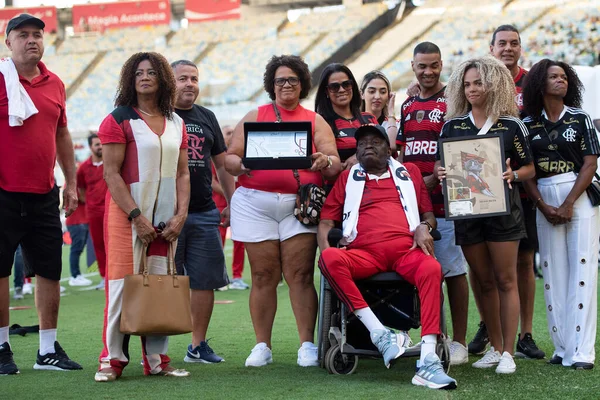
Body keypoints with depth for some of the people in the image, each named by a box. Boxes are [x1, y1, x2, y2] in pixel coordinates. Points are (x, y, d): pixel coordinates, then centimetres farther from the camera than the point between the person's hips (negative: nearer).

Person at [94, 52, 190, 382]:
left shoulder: (176, 123, 12)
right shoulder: (118, 120, -3)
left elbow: (182, 173, 12)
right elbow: (111, 173, -9)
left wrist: (180, 215, -2)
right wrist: (137, 216, -15)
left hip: (166, 218, 5)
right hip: (127, 214, -5)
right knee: (124, 284, -6)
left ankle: (156, 360, 10)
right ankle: (113, 359, 2)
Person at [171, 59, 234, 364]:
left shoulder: (206, 118, 16)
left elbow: (222, 164, 19)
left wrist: (231, 203, 11)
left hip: (205, 213, 5)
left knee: (205, 280, 5)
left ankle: (198, 345, 14)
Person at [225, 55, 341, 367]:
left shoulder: (315, 121, 14)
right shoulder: (254, 117, 14)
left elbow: (335, 162, 5)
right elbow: (229, 158, 8)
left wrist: (326, 161, -18)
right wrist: (241, 164, -14)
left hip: (300, 203, 0)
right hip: (255, 204, 0)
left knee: (300, 274, -6)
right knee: (264, 275, 1)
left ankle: (307, 345, -2)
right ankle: (262, 346, 7)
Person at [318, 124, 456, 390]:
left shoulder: (408, 172, 26)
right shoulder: (347, 179, 24)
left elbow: (428, 212, 25)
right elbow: (326, 220, 19)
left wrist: (424, 227, 0)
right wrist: (325, 249, -2)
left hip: (407, 249, 0)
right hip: (364, 253, 0)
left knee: (432, 269, -35)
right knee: (330, 260, -33)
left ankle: (428, 361, -41)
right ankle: (379, 332, -31)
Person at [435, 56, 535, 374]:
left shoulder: (511, 125, 1)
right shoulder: (452, 125, 8)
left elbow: (529, 168, 4)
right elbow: (439, 163, 12)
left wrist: (512, 175, -17)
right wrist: (440, 173, -11)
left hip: (502, 209, -3)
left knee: (505, 280, -2)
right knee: (484, 281, 9)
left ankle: (508, 352, 1)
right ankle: (495, 347, 19)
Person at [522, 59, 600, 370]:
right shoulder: (529, 124, 8)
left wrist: (568, 204, -11)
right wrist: (544, 207, -5)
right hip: (544, 200, 2)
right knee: (553, 271, 1)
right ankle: (563, 347, 6)